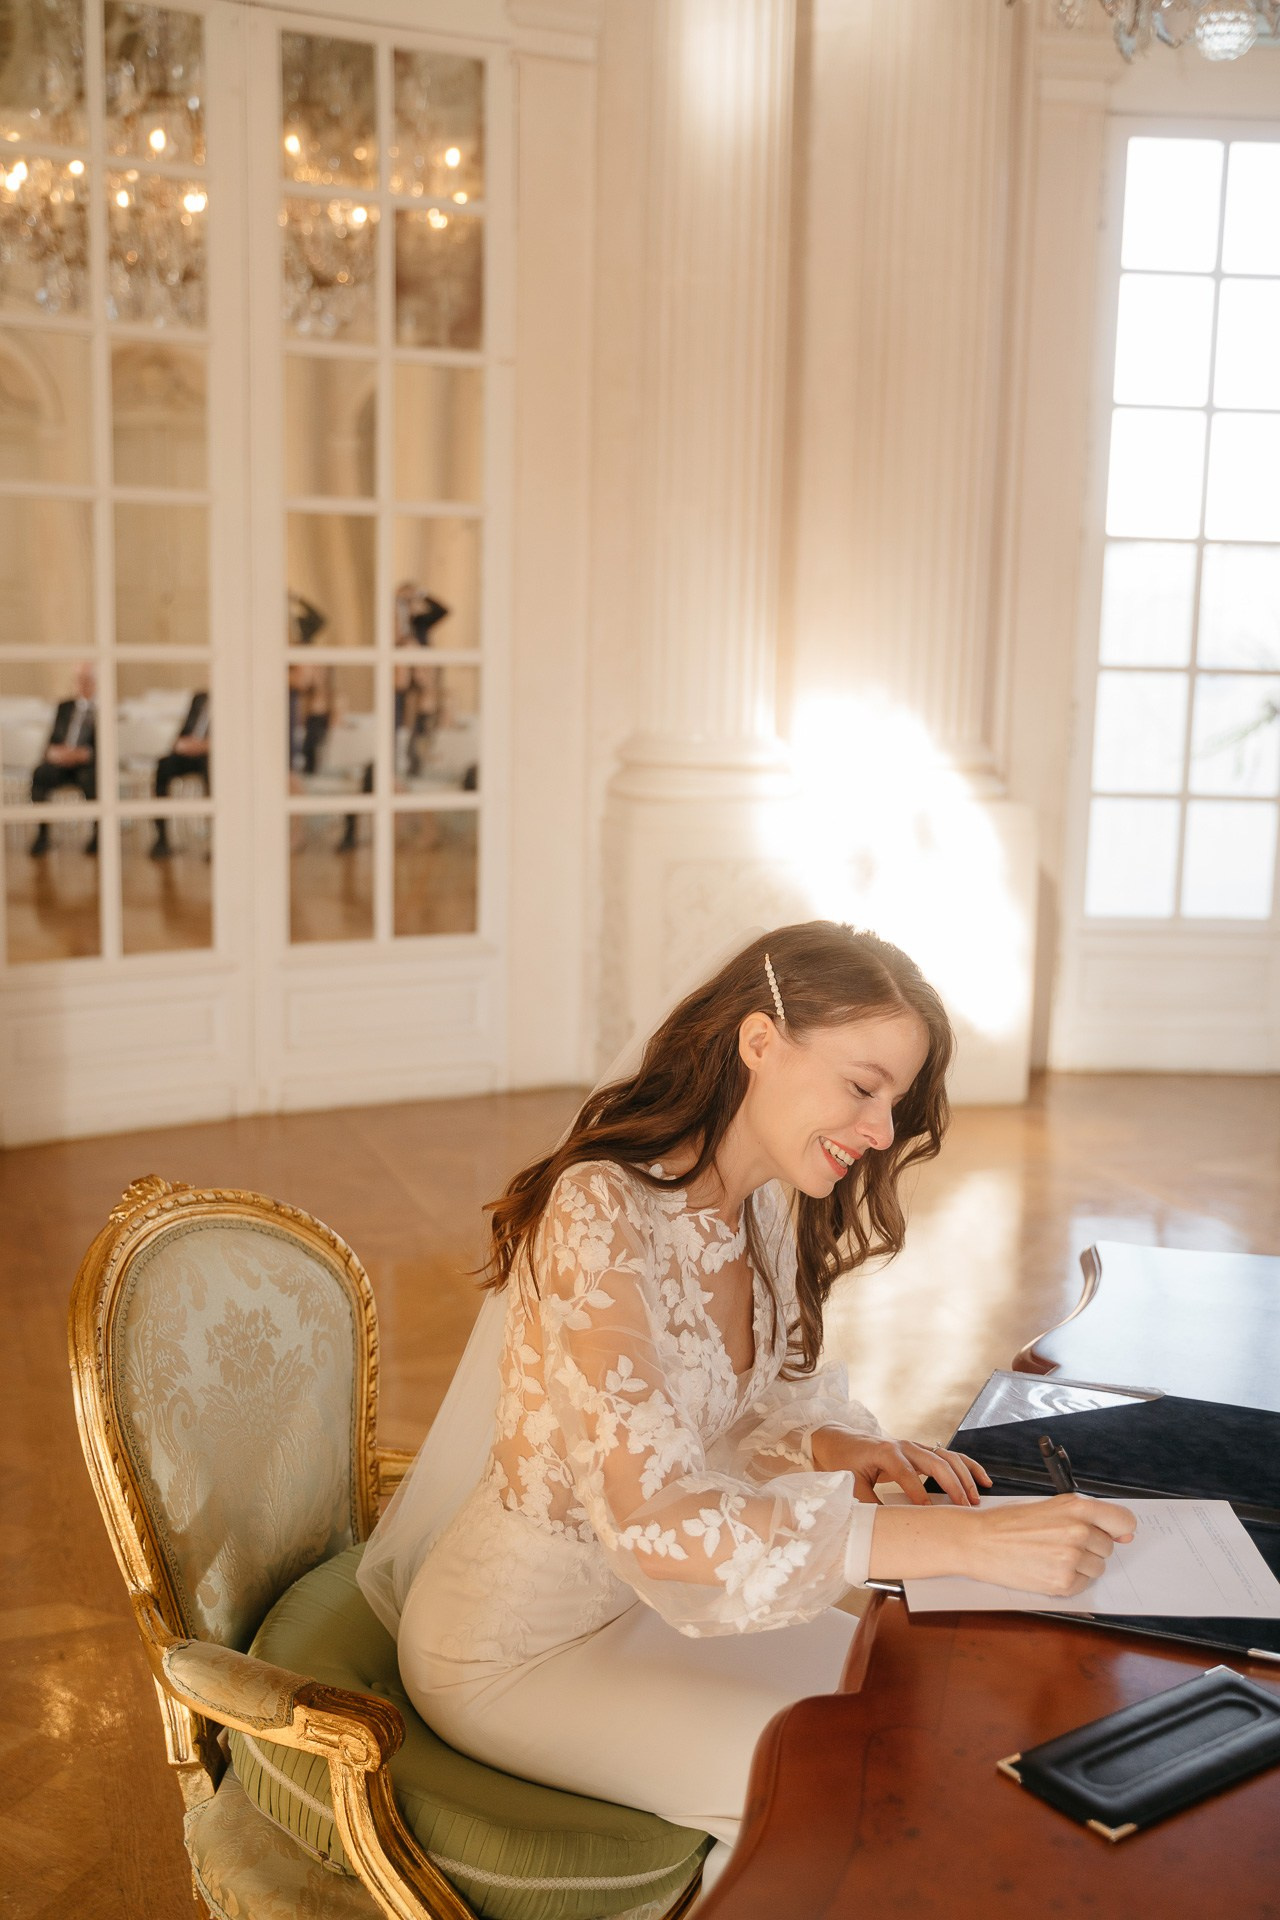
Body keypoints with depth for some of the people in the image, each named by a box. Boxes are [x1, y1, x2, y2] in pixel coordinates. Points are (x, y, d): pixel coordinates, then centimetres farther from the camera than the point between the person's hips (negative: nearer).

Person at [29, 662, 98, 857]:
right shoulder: (64, 707, 19)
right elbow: (52, 740, 15)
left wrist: (84, 754, -22)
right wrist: (52, 752, -9)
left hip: (88, 763, -3)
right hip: (60, 762, 3)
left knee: (92, 778, -37)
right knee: (40, 774, -29)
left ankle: (98, 833, -20)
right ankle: (42, 834, -26)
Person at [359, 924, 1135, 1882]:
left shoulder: (767, 1212, -3)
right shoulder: (600, 1212, -30)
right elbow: (658, 1524, -37)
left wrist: (831, 1447, -15)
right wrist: (972, 1539, -40)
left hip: (636, 1598, 8)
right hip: (516, 1648, -8)